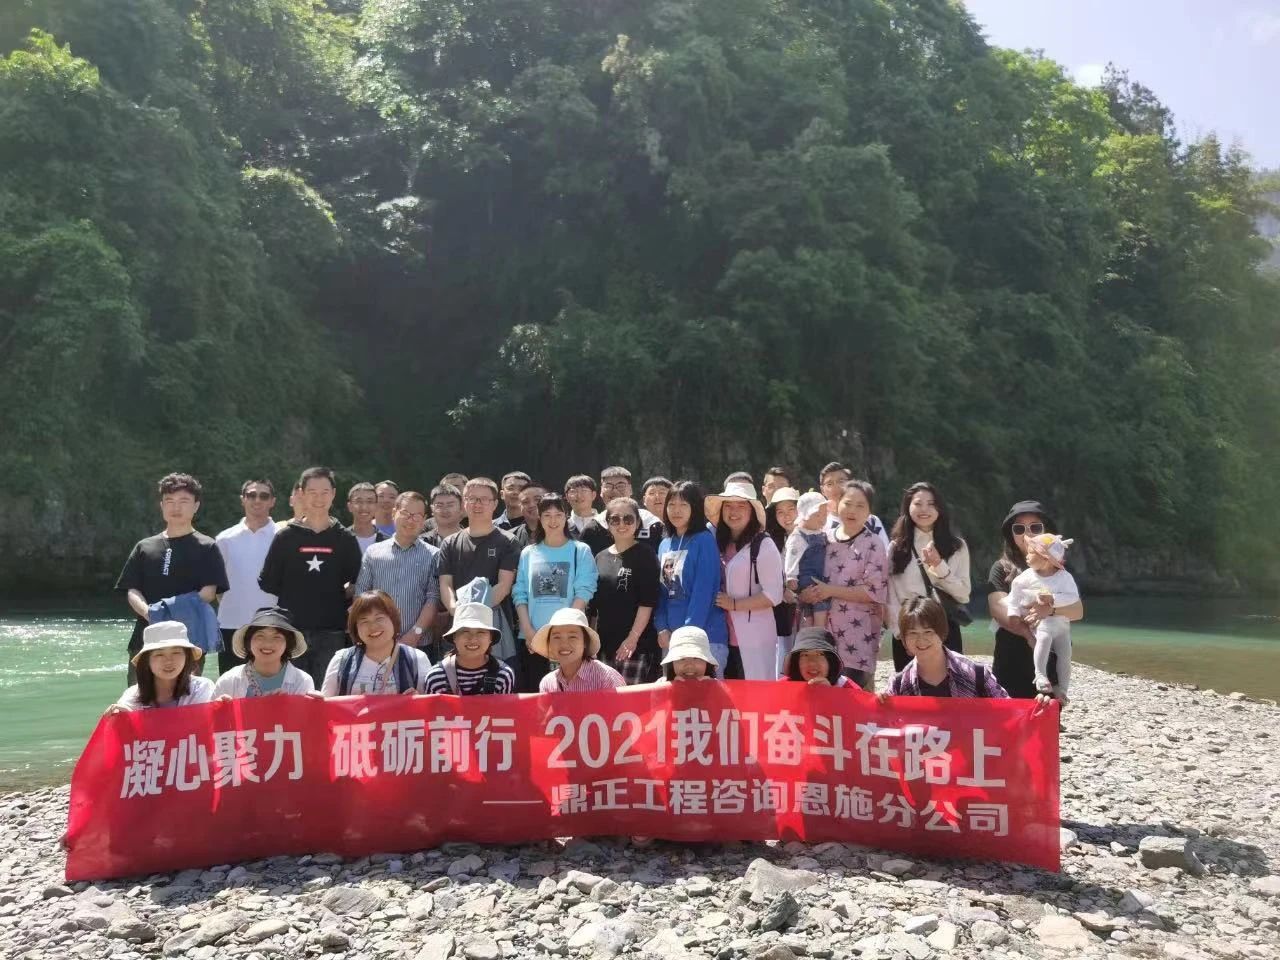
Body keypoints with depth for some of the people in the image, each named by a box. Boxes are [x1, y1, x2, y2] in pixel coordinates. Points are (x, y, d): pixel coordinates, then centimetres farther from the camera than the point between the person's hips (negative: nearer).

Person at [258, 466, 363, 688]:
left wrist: (339, 595, 0)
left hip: (331, 634, 0)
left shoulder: (345, 539, 7)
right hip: (292, 630, 0)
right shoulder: (286, 536, 6)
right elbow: (267, 582, 9)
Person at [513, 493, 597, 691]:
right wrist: (528, 630, -6)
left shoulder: (581, 551, 4)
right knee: (531, 691, 4)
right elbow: (519, 594, 7)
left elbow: (584, 593, -4)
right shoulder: (528, 553, 12)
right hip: (532, 638, 2)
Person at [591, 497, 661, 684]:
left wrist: (633, 637, -16)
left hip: (637, 642, -5)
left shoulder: (646, 556, -2)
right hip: (605, 642, 6)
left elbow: (648, 601, -10)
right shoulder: (600, 557, 15)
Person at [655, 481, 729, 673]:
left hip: (704, 635, -6)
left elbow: (703, 592, -12)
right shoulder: (665, 545, 13)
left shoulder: (705, 541, -6)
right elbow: (661, 591, 12)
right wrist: (662, 628, -1)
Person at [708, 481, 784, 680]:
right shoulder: (720, 545, 11)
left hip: (754, 640, -6)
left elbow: (774, 595, -12)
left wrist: (734, 604, -12)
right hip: (724, 637, 6)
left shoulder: (763, 545, -7)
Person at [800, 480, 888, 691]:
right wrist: (806, 594, -3)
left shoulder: (873, 545, -4)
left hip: (858, 637, -4)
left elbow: (876, 592, -11)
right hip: (824, 631, 4)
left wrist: (831, 591, -14)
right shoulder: (825, 539, 10)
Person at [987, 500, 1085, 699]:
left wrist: (1051, 609, -22)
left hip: (1052, 662, 2)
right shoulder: (1002, 568, 5)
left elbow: (1078, 610, -3)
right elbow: (998, 610, -8)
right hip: (1011, 664, -1)